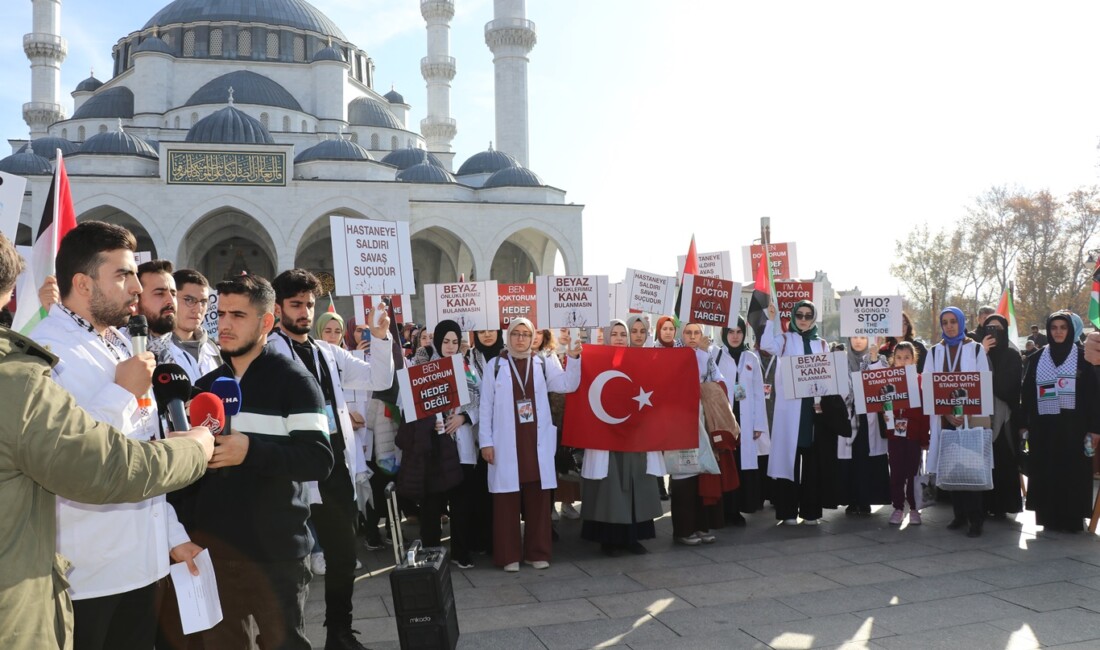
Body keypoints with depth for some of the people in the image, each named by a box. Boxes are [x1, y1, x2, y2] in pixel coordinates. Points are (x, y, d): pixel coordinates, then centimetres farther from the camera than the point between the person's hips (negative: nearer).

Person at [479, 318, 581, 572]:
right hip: (506, 443, -2)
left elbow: (569, 385, -2)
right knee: (507, 499, 2)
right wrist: (485, 441, -4)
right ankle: (509, 555, 11)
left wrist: (574, 357, -16)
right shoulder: (495, 366, 2)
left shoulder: (541, 365, 8)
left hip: (536, 442, 2)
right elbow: (486, 405, 1)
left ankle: (537, 552, 18)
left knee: (538, 498, 7)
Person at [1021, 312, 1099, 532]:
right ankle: (1049, 517, 12)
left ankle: (1073, 519, 9)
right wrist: (1025, 424, 3)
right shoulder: (1037, 358, 7)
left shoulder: (1082, 356, 1)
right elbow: (1027, 393, 7)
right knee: (1046, 472, 4)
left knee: (1073, 472, 1)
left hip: (1073, 425, -2)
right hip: (1044, 426, 2)